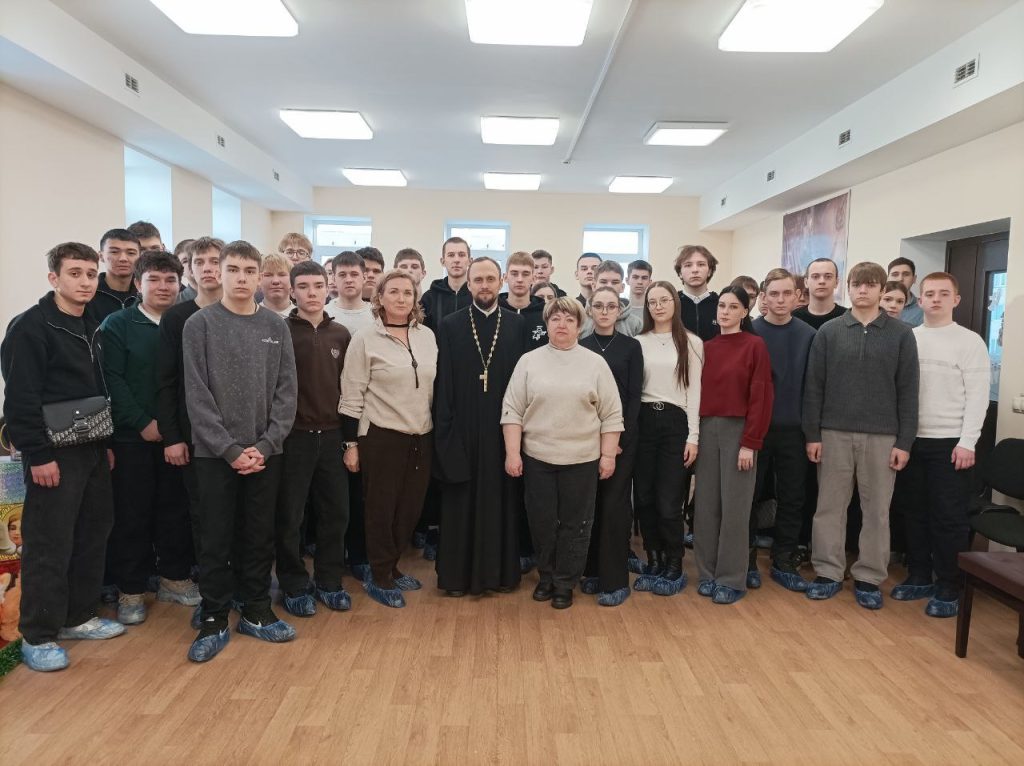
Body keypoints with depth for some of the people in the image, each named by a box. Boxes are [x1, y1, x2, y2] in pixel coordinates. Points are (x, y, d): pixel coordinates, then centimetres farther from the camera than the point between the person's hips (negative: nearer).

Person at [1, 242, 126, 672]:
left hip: (93, 450, 8)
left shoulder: (91, 328, 13)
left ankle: (79, 617, 28)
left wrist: (107, 442, 15)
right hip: (54, 454, -8)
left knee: (93, 535, 13)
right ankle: (37, 636, 14)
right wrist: (38, 455, -19)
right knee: (49, 545, 0)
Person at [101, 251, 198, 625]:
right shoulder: (116, 324, -1)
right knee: (132, 514, 5)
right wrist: (144, 423, -14)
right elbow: (112, 380, -8)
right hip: (132, 436, -2)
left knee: (176, 509, 10)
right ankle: (131, 590, 17)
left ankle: (175, 577, 25)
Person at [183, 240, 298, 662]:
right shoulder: (200, 324, -3)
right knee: (215, 541, 6)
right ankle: (214, 621, 20)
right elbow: (197, 394, -8)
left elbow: (286, 391, 1)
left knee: (260, 537, 12)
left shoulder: (276, 326, 4)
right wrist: (230, 449, -14)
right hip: (214, 453, -2)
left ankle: (256, 612, 27)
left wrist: (266, 445, -9)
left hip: (266, 453, 2)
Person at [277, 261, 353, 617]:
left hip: (331, 436, 4)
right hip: (293, 436, -3)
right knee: (289, 516, 6)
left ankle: (329, 582, 25)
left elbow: (346, 385, 11)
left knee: (335, 512, 9)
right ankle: (295, 586, 22)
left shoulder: (340, 335, 7)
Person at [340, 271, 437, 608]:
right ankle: (379, 578, 21)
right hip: (381, 437, -4)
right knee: (381, 508, 5)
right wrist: (351, 444, -7)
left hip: (421, 436, 5)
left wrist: (437, 431, 13)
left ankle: (390, 567, 29)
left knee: (410, 507, 10)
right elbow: (351, 396, -6)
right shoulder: (365, 339, -6)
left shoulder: (427, 336, 6)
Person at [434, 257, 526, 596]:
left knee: (502, 500, 8)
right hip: (463, 428, -1)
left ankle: (502, 570, 23)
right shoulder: (450, 325, 2)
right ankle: (458, 573, 20)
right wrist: (445, 427, -6)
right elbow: (443, 382, -1)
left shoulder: (517, 324, 4)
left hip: (503, 428, 1)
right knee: (461, 503, 7)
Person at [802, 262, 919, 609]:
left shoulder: (901, 334, 2)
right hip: (834, 433, 0)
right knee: (829, 505, 6)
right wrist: (812, 434, -3)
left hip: (882, 436, 0)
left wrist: (904, 441, -4)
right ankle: (828, 572, 18)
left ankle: (869, 578, 19)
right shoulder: (828, 332, 3)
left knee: (877, 509, 7)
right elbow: (814, 386, 2)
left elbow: (908, 391, 1)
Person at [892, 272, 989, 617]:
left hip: (950, 442, -4)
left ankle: (949, 589, 13)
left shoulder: (970, 341, -3)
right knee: (915, 513, 12)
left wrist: (967, 442, -15)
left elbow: (977, 396, -8)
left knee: (948, 518, 1)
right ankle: (919, 577, 25)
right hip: (912, 440, 4)